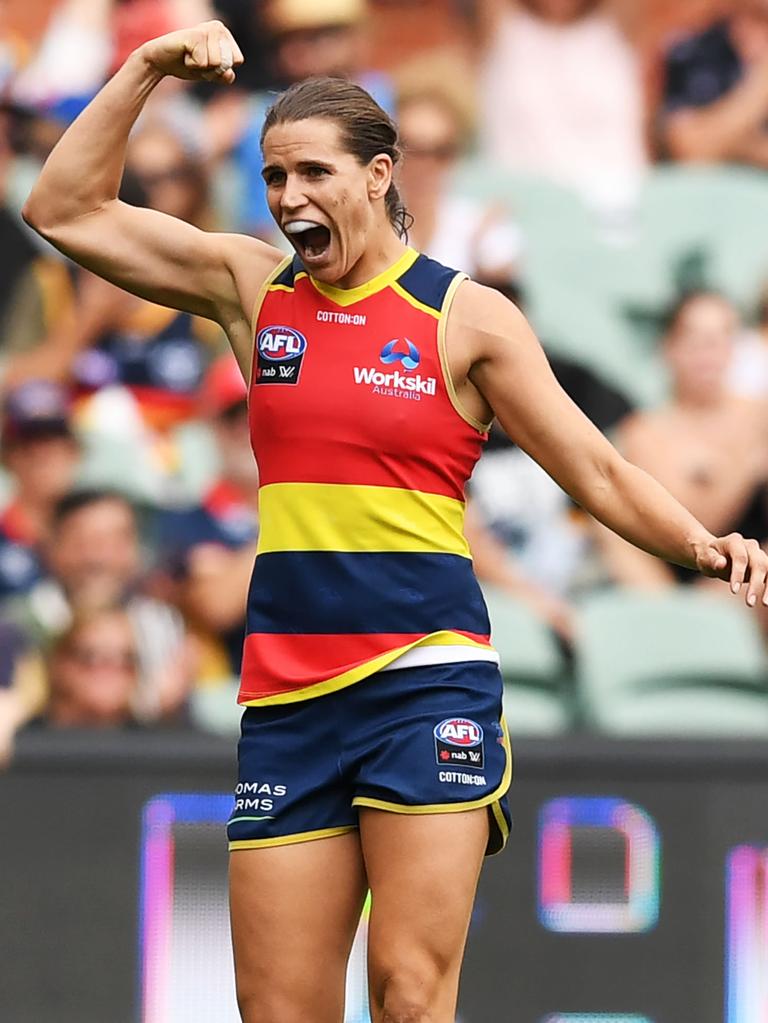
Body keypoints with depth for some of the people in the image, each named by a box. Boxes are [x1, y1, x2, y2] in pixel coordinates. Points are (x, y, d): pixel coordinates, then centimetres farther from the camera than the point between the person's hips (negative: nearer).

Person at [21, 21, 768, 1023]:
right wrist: (148, 68, 5)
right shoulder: (253, 288, 11)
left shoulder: (466, 318, 2)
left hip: (428, 677, -3)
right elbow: (66, 211, 12)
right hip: (287, 692, 4)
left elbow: (601, 475, 4)